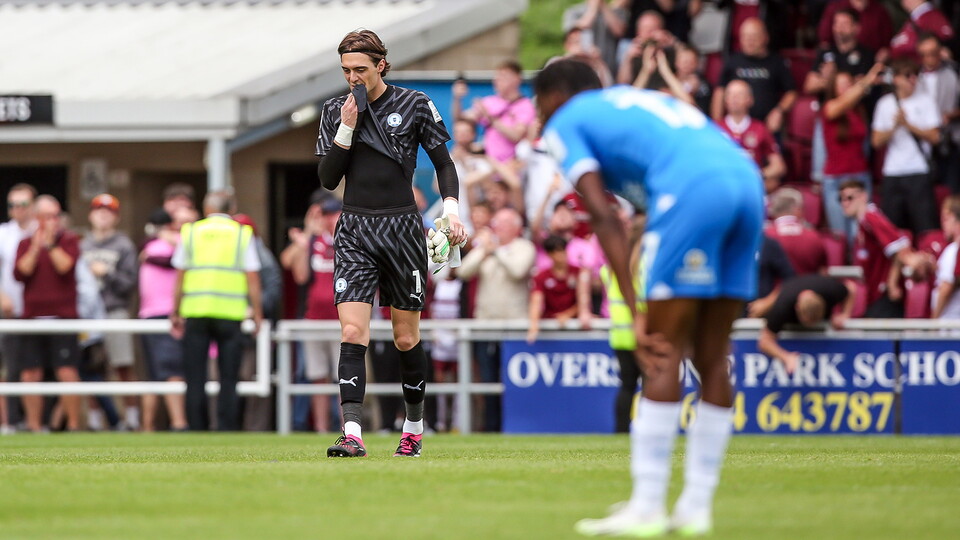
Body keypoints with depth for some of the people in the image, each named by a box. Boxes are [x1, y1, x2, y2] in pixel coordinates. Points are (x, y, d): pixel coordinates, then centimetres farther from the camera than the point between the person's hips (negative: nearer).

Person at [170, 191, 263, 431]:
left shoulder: (190, 231, 9)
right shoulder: (243, 234, 5)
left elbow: (179, 277, 9)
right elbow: (253, 279, 2)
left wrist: (175, 314, 15)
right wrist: (257, 314, 9)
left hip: (195, 312, 1)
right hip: (231, 313, -1)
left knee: (195, 378, 4)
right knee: (228, 379, 2)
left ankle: (197, 430, 0)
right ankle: (227, 429, -6)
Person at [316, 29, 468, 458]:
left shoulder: (414, 106, -1)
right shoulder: (335, 112, 5)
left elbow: (443, 163, 5)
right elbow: (327, 178, 0)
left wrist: (451, 208, -10)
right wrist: (347, 128, -10)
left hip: (402, 230, -1)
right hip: (355, 233, 1)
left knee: (406, 338, 7)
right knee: (352, 332, -14)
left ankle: (414, 426, 26)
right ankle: (352, 434, -21)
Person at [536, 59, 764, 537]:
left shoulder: (565, 123, 17)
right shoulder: (641, 101, 37)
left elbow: (604, 217, 3)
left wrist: (636, 312, 0)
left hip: (692, 189, -7)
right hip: (748, 180, 7)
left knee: (663, 354, -3)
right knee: (711, 355, 11)